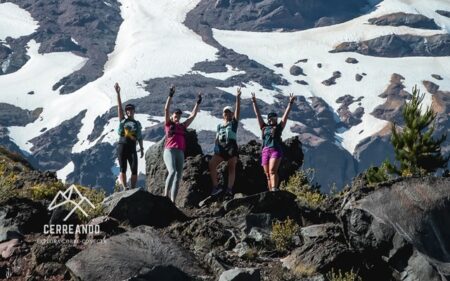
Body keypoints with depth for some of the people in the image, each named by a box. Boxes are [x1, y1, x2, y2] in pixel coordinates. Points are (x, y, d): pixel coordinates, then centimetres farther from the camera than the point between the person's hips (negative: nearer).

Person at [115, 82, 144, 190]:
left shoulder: (137, 123, 15)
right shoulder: (123, 120, 11)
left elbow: (140, 137, 16)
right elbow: (119, 106, 5)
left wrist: (142, 149, 8)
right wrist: (118, 93, -2)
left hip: (132, 148, 1)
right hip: (122, 146, -1)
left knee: (134, 170, -8)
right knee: (123, 169, -6)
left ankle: (133, 189, -4)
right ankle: (124, 188, -5)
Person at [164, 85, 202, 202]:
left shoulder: (182, 126, 21)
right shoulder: (168, 124, 9)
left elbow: (193, 115, 26)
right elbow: (166, 109, -1)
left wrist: (198, 103, 23)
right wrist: (170, 96, -7)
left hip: (180, 153, 5)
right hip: (169, 151, -5)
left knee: (178, 178, -1)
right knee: (172, 172, -27)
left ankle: (172, 202, -3)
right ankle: (165, 195, -22)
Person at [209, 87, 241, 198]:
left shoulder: (234, 123, 9)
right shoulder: (219, 125, 20)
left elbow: (238, 110, -1)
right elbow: (217, 138, 16)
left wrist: (238, 98, -8)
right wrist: (216, 147, 1)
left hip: (231, 147, -4)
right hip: (221, 148, 4)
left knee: (232, 168, -5)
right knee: (211, 164, -14)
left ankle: (230, 189, -14)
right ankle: (216, 186, -14)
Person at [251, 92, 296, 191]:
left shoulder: (279, 127, 14)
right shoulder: (264, 127, 21)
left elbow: (286, 115, 11)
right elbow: (257, 114, 23)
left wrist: (290, 103, 7)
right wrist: (254, 102, 22)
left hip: (276, 150, -4)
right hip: (265, 151, 4)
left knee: (272, 171, -22)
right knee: (268, 174, 1)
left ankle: (274, 189, -35)